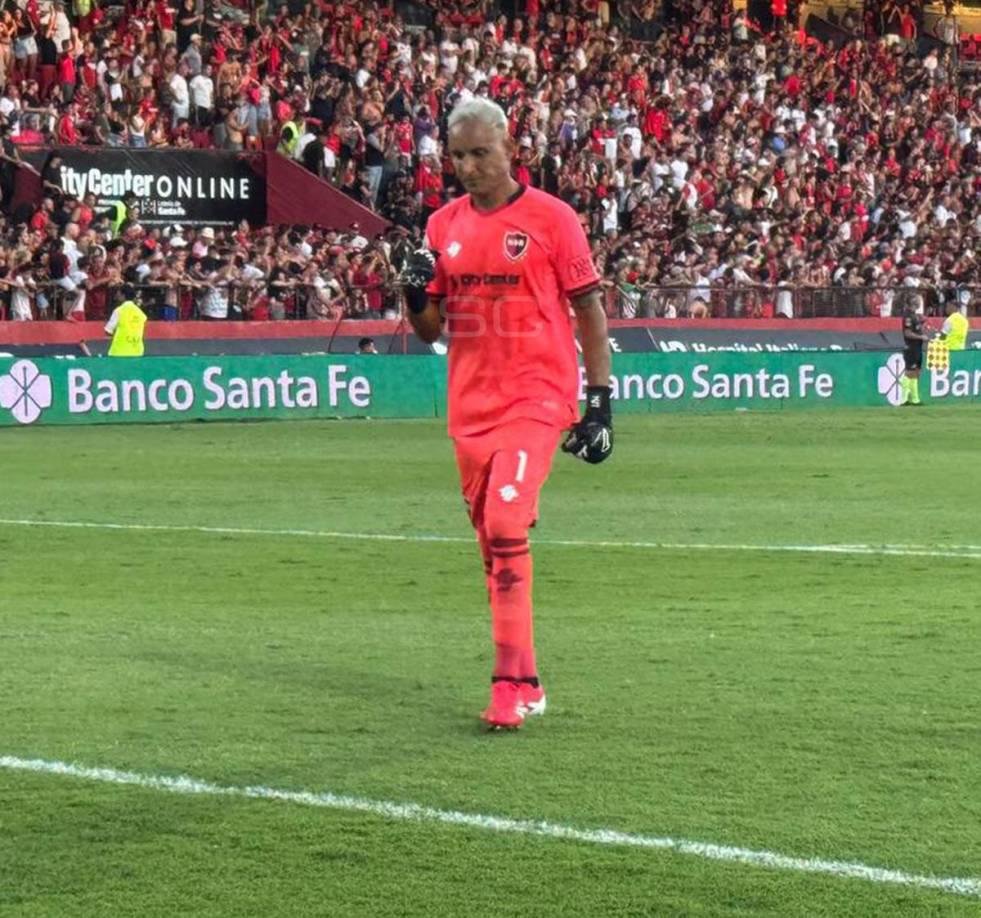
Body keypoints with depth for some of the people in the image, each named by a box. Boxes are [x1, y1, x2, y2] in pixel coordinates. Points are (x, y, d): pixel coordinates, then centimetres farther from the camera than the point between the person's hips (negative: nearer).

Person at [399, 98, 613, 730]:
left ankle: (512, 683, -16)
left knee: (506, 526, -19)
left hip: (537, 398, -6)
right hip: (470, 405, 6)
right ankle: (524, 680, 18)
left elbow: (590, 311, -1)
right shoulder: (444, 226, 10)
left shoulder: (551, 218, -4)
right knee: (493, 543, 9)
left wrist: (600, 401, -4)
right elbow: (430, 329, 14)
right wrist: (416, 293, -8)